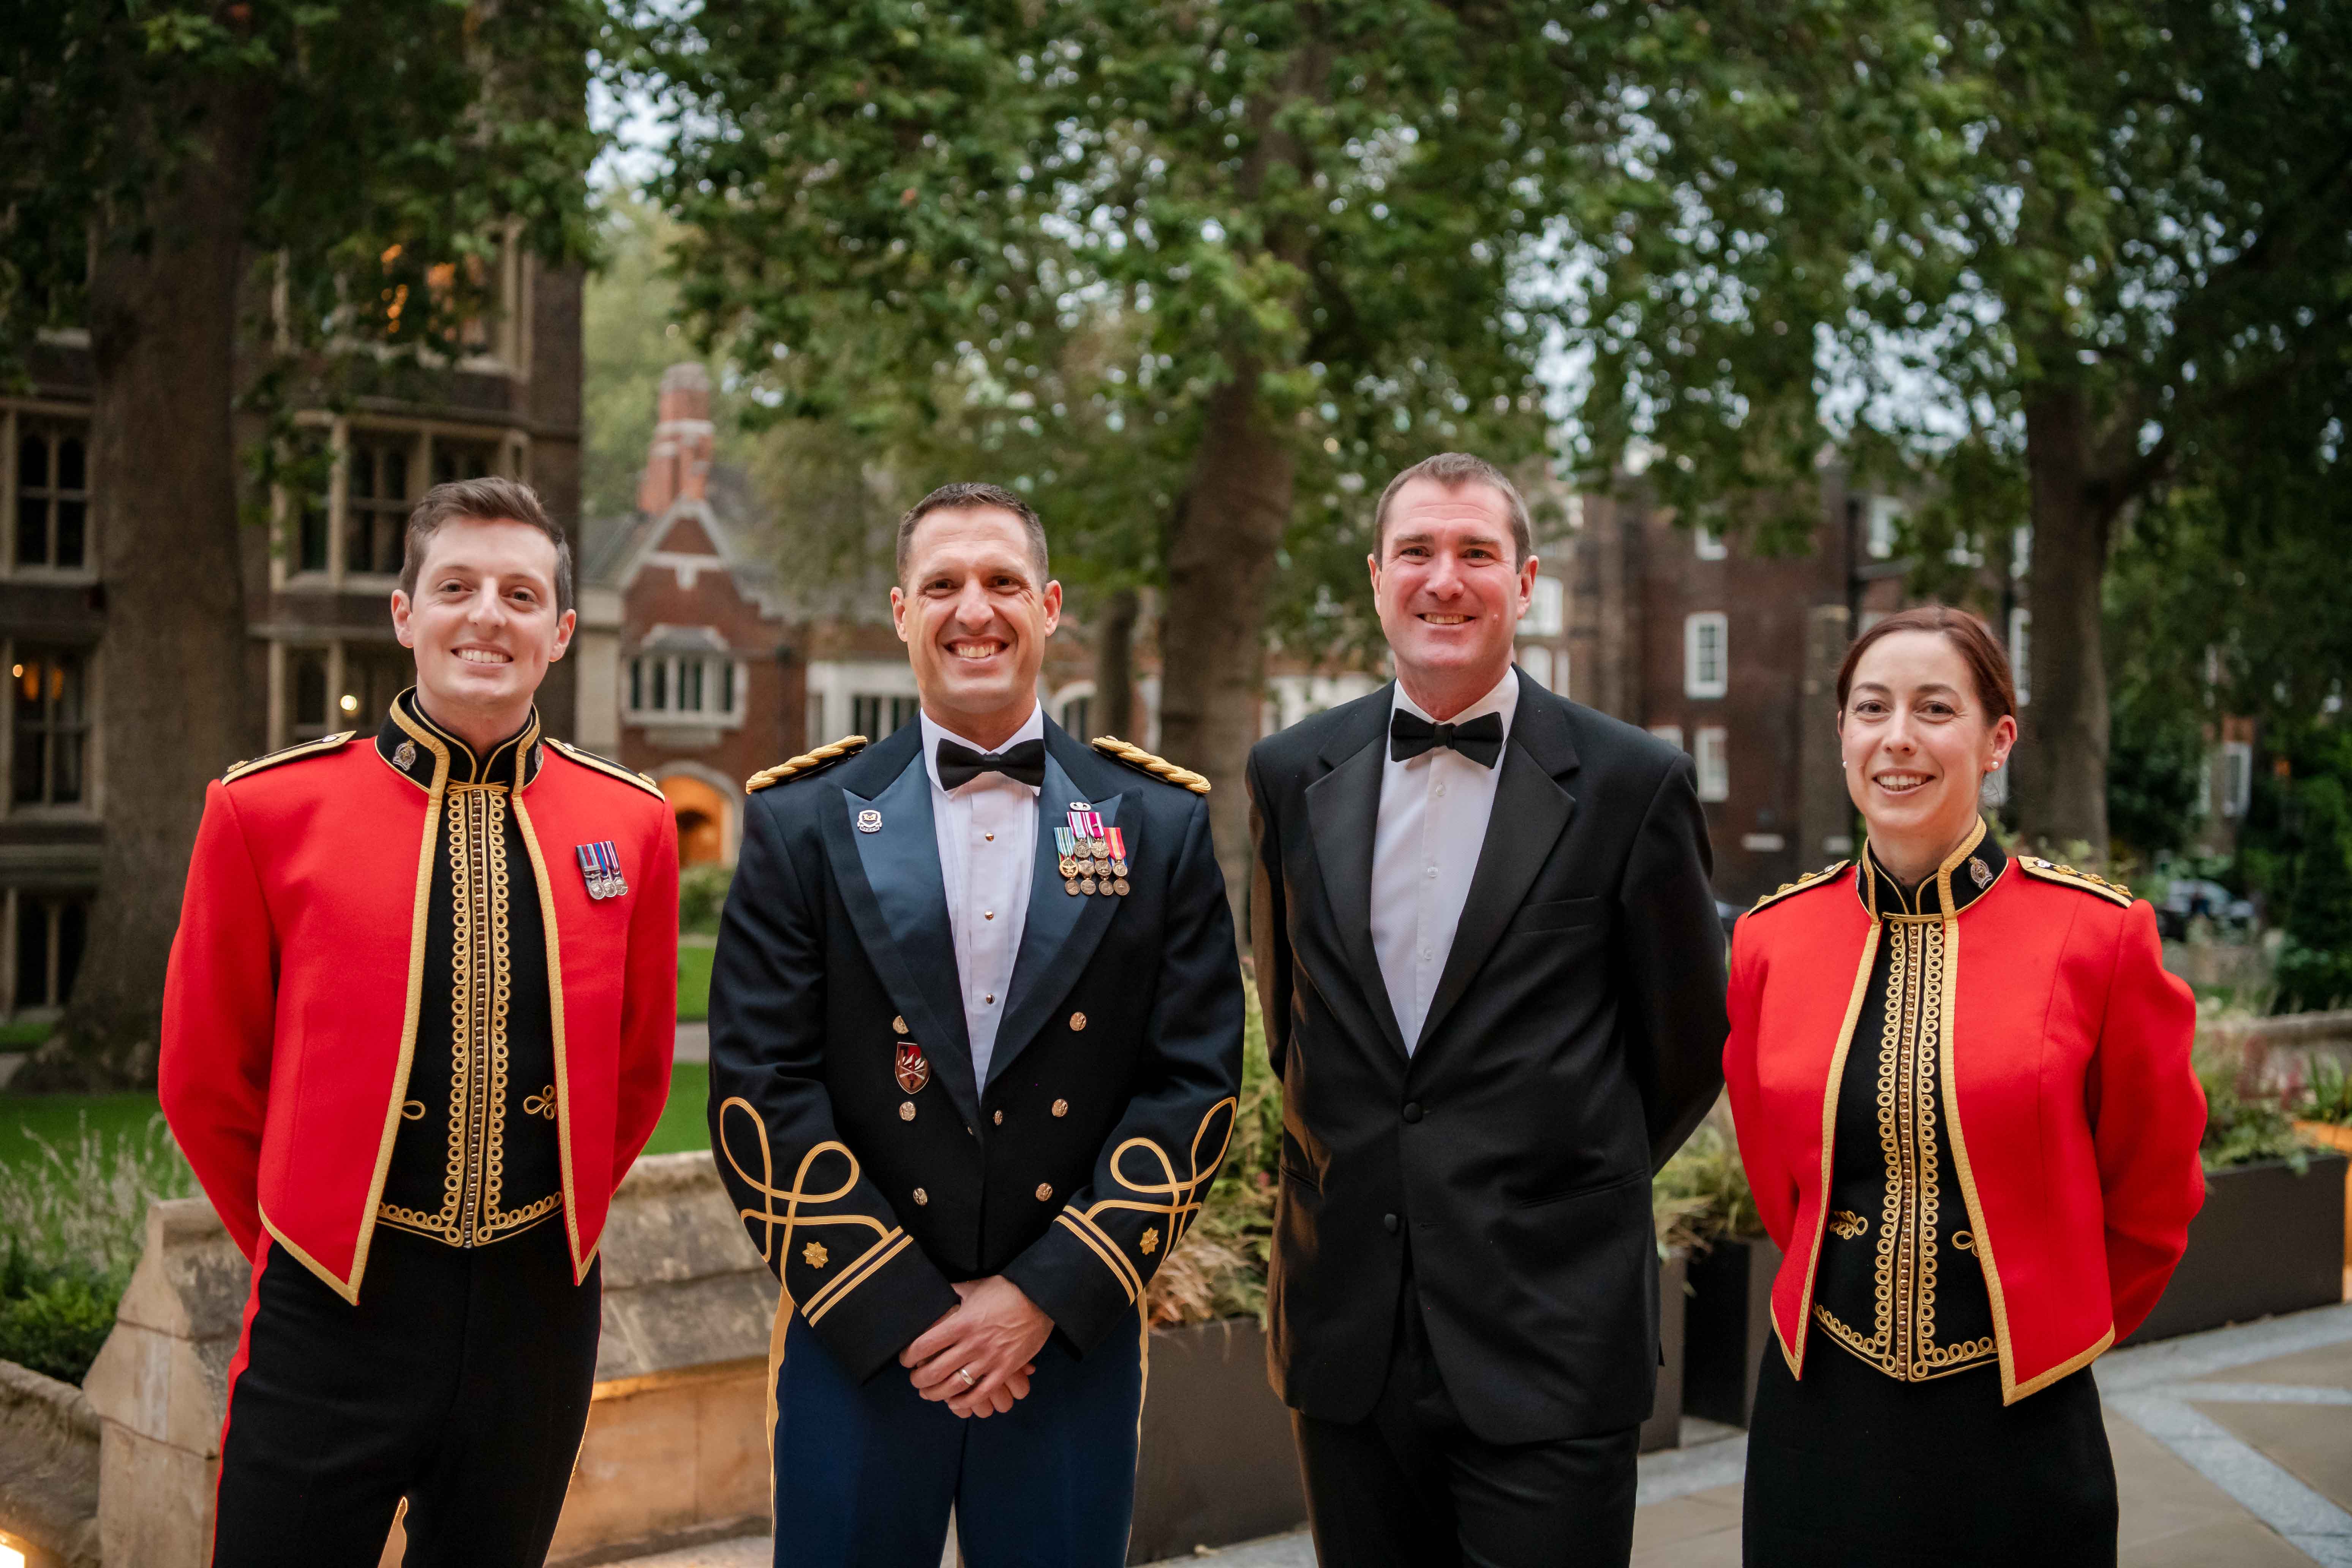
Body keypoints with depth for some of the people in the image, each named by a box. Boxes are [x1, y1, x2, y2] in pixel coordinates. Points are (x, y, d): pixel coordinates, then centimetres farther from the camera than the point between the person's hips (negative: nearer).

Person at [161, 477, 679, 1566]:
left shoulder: (631, 824, 0)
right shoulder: (268, 811, -6)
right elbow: (206, 1081, 3)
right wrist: (309, 1249, 10)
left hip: (541, 1310, 2)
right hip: (332, 1311, -2)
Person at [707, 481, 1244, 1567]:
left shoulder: (1164, 824, 3)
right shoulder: (803, 822, 1)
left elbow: (1195, 1082, -1)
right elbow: (760, 1089, -4)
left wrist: (1048, 1296, -8)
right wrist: (900, 1309, -10)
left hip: (1076, 1343, 1)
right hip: (857, 1343, 0)